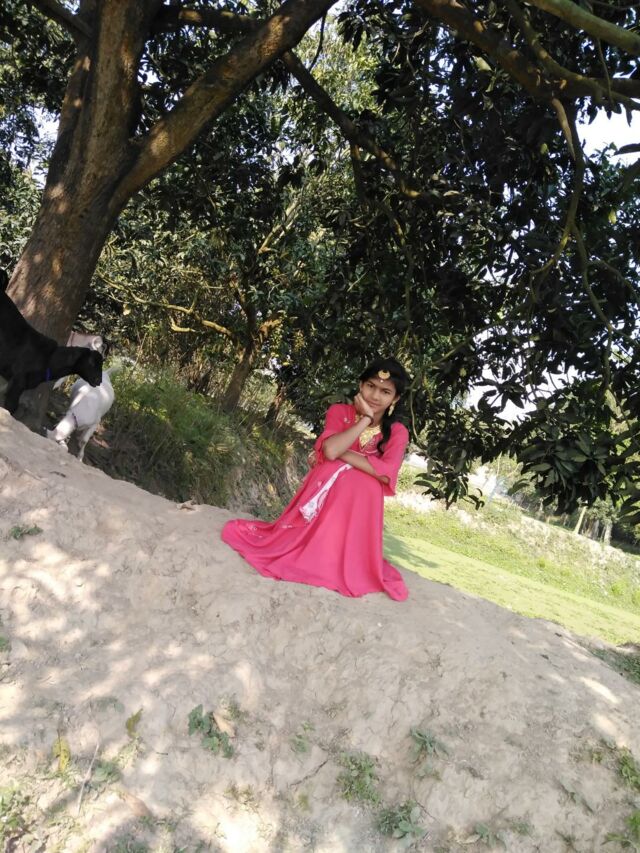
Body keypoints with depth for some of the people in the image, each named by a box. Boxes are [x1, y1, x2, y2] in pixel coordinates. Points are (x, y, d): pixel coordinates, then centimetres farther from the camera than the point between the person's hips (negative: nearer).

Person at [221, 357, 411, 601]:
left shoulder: (397, 432, -3)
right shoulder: (339, 411, -3)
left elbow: (386, 473, -23)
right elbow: (330, 450, -23)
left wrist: (342, 452, -20)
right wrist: (366, 419, -18)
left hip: (359, 502, 0)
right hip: (323, 491, 0)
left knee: (347, 549, -2)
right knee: (308, 534, 2)